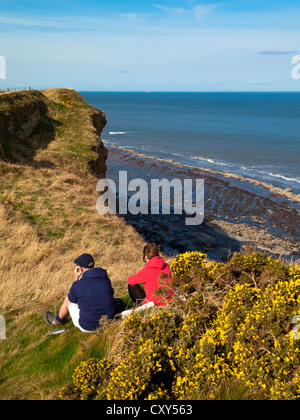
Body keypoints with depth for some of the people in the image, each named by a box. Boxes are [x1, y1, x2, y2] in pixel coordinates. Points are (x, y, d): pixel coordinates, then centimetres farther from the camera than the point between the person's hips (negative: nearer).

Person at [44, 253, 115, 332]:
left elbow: (71, 299, 7)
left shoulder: (78, 284, -16)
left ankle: (57, 320, 48)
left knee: (67, 300, 18)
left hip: (87, 327, -4)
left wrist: (76, 279, 6)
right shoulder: (106, 280, -5)